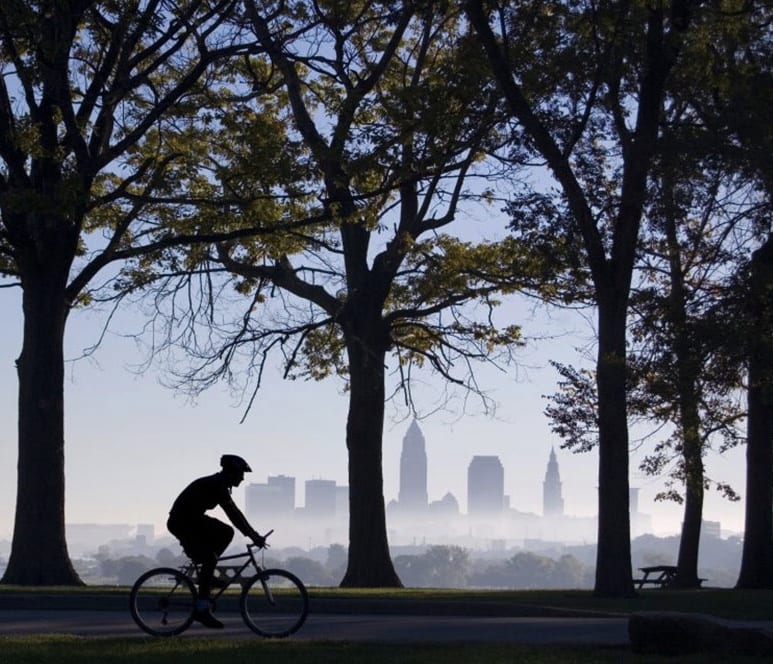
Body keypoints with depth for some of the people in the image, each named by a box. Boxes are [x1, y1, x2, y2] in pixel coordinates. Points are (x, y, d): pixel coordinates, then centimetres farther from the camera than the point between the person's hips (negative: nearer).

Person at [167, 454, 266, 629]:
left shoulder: (220, 486, 9)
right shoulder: (215, 486, -22)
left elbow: (234, 512, 13)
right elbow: (232, 514, -28)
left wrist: (254, 534, 8)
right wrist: (252, 536, -28)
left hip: (194, 520, 10)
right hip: (181, 523, -10)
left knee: (227, 533, 4)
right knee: (209, 558, -19)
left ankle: (206, 573, 10)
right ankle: (202, 609, -17)